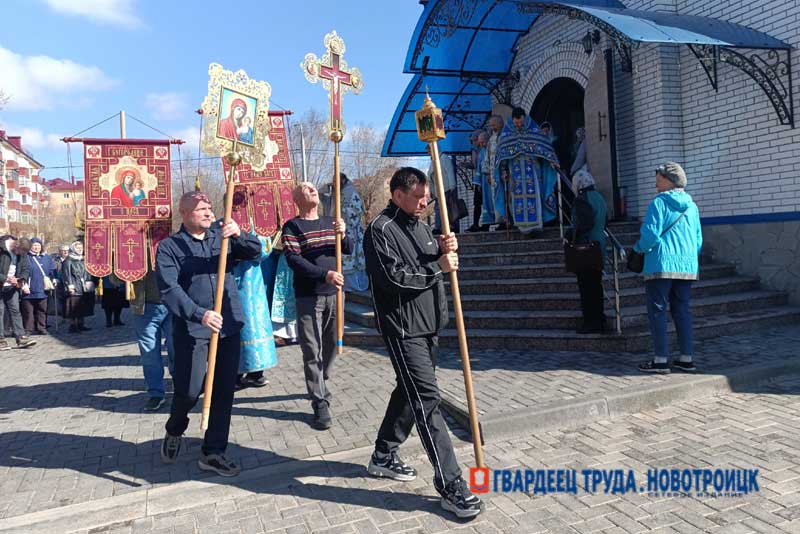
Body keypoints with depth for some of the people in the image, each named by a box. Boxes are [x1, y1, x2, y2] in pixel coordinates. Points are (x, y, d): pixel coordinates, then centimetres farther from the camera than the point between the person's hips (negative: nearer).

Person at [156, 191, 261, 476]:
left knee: (224, 391, 7)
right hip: (191, 330, -3)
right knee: (189, 391, 1)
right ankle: (174, 432, 35)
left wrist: (239, 234, -19)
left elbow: (255, 251, 1)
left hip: (229, 326, 4)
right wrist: (199, 314, -26)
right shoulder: (169, 247, -3)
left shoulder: (222, 235, 7)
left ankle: (213, 452, 22)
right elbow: (169, 289, -13)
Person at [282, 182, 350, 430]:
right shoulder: (292, 226, -3)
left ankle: (319, 386, 36)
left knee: (332, 345, 15)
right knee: (313, 351, -3)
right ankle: (320, 403, 4)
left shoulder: (329, 222, 14)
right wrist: (324, 274, -26)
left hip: (334, 293, 5)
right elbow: (293, 259, -15)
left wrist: (342, 236, -13)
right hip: (308, 296, -5)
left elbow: (349, 249, 9)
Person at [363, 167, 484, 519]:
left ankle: (383, 456, 34)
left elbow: (436, 267, 18)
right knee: (427, 399, -9)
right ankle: (451, 484, -3)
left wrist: (445, 251, -3)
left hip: (428, 325, 9)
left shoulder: (419, 225, 16)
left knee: (410, 391, 17)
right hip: (403, 329, -9)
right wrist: (437, 266, -13)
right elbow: (393, 278, -20)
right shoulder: (381, 230, -10)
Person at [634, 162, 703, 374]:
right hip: (687, 267, 7)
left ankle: (661, 359, -1)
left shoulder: (659, 203, -6)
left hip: (661, 266, -6)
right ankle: (687, 358, 14)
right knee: (682, 311, 11)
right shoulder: (692, 206, 13)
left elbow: (650, 234, -15)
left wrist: (639, 247, 3)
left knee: (657, 311, -1)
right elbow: (699, 240, 16)